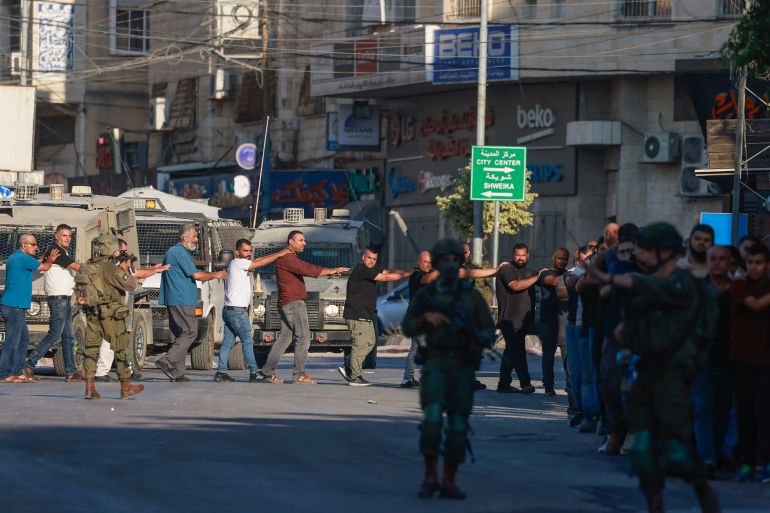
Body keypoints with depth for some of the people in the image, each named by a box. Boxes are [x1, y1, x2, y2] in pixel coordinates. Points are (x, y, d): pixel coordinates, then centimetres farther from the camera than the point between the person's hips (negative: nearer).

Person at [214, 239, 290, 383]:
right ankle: (254, 373, -9)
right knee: (247, 340, -8)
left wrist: (279, 253, 5)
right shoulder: (237, 263, -10)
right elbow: (260, 263, -11)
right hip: (237, 310, -10)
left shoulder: (241, 264, 18)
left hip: (230, 311, 10)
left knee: (228, 342, 8)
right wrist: (280, 254, -4)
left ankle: (221, 372, 7)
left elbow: (258, 260, 13)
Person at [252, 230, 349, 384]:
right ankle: (299, 375, -10)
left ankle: (266, 373, 9)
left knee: (284, 338, 10)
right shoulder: (285, 258, -13)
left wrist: (330, 272, 4)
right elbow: (308, 270, -21)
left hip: (287, 305, 11)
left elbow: (308, 269, 17)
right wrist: (332, 270, -15)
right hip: (293, 303, -11)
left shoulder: (291, 258, 22)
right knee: (303, 338, -9)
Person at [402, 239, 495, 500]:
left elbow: (489, 333, 3)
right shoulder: (426, 295, 5)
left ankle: (448, 482, 10)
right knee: (433, 418, -20)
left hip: (463, 367, 1)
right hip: (435, 364, -1)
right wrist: (426, 317, -15)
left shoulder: (473, 296, 4)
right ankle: (430, 478, -8)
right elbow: (408, 329, 5)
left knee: (458, 426, -2)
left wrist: (479, 338, -22)